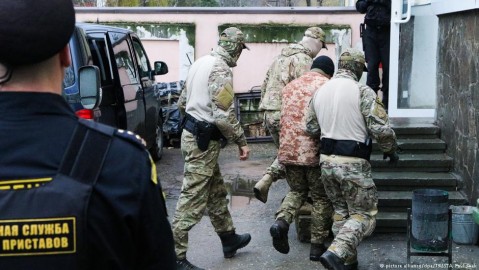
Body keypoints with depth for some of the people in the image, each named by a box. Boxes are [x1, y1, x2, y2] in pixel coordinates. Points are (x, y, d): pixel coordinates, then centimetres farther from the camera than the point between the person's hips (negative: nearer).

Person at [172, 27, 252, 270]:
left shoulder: (201, 62, 11)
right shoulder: (221, 69, -18)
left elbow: (183, 101, 18)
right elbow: (224, 116, -23)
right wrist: (241, 141, -12)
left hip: (193, 134, 10)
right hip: (203, 141, -10)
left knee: (216, 193, 21)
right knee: (193, 199, -4)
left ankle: (229, 239, 35)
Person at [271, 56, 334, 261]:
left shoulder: (289, 86, 16)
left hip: (288, 150, 5)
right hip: (314, 152, -5)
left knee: (297, 191, 22)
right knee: (321, 198, 10)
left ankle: (281, 221, -3)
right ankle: (317, 245, 14)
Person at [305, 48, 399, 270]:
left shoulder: (320, 91, 7)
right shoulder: (362, 91, -12)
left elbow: (311, 128, 13)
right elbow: (381, 129, -16)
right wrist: (391, 150, 2)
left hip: (326, 160, 6)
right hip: (353, 163, -6)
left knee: (341, 211, 19)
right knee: (364, 214, 5)